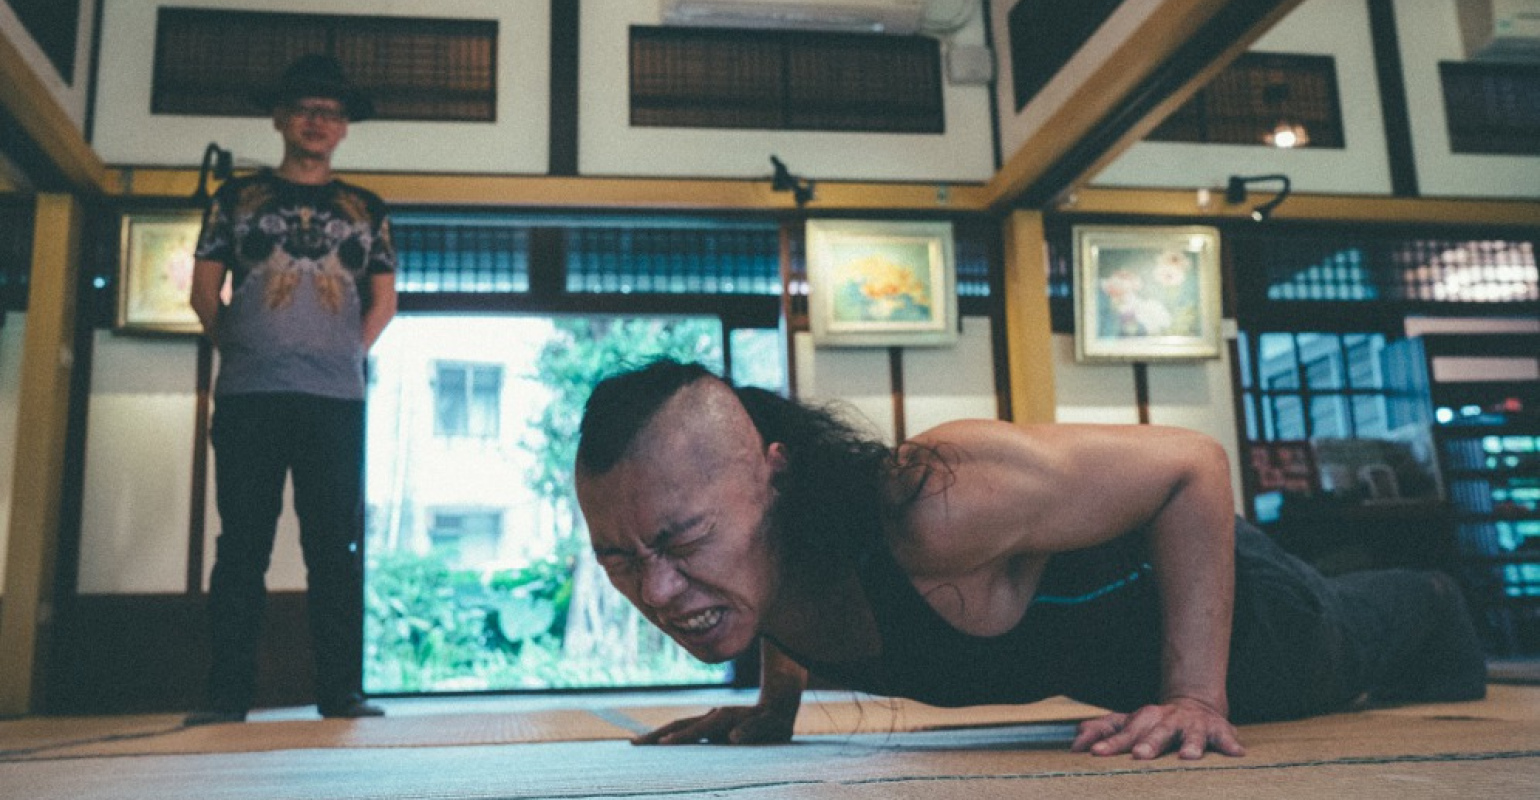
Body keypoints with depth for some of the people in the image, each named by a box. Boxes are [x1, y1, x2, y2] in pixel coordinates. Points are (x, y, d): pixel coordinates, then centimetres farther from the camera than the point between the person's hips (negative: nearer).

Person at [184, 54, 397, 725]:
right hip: (248, 395, 0)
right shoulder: (236, 197, 14)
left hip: (336, 399, 1)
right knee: (242, 544, 0)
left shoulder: (365, 210, 16)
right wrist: (239, 349, 5)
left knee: (334, 546, 0)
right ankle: (227, 694, 3)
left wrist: (346, 353, 5)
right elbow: (204, 291, 11)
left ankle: (341, 691, 3)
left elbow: (383, 301, 14)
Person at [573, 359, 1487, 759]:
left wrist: (1196, 698, -38)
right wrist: (774, 708, -8)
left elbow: (1194, 462, -37)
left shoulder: (930, 509, -51)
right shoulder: (742, 556, -29)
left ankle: (1432, 604, 67)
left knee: (1345, 648, 32)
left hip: (1187, 575, -6)